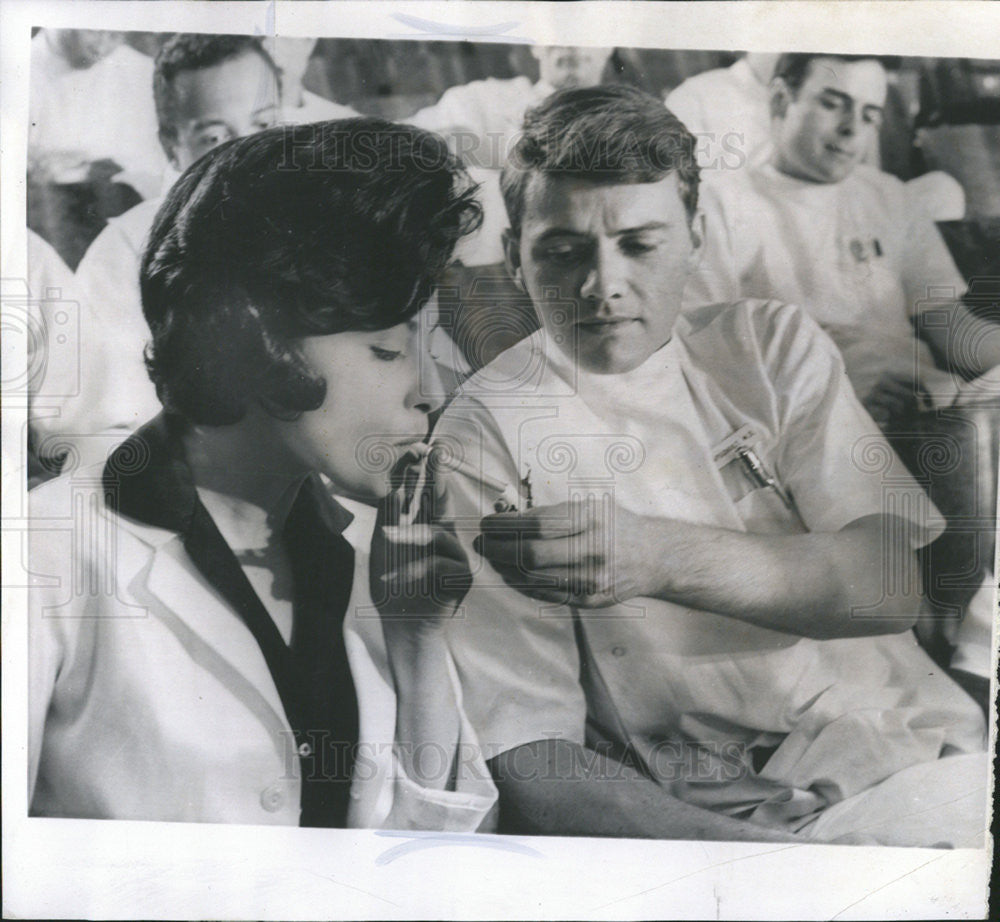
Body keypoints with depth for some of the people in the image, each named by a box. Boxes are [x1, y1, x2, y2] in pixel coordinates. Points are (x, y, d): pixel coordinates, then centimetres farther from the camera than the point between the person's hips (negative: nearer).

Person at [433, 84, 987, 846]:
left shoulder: (773, 346, 6)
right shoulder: (485, 435, -7)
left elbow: (893, 585, -6)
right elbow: (530, 761, -11)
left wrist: (663, 558, -24)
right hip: (706, 815, -4)